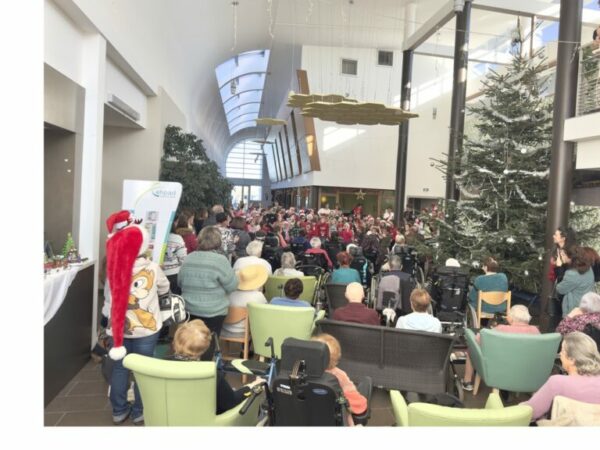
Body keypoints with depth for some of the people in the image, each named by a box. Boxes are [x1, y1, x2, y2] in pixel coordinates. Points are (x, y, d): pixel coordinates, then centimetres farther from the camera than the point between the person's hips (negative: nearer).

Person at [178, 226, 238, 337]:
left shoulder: (188, 258, 2)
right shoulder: (220, 260, -17)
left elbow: (180, 283, 13)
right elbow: (232, 286, -11)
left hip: (189, 309, 5)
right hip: (213, 312, -5)